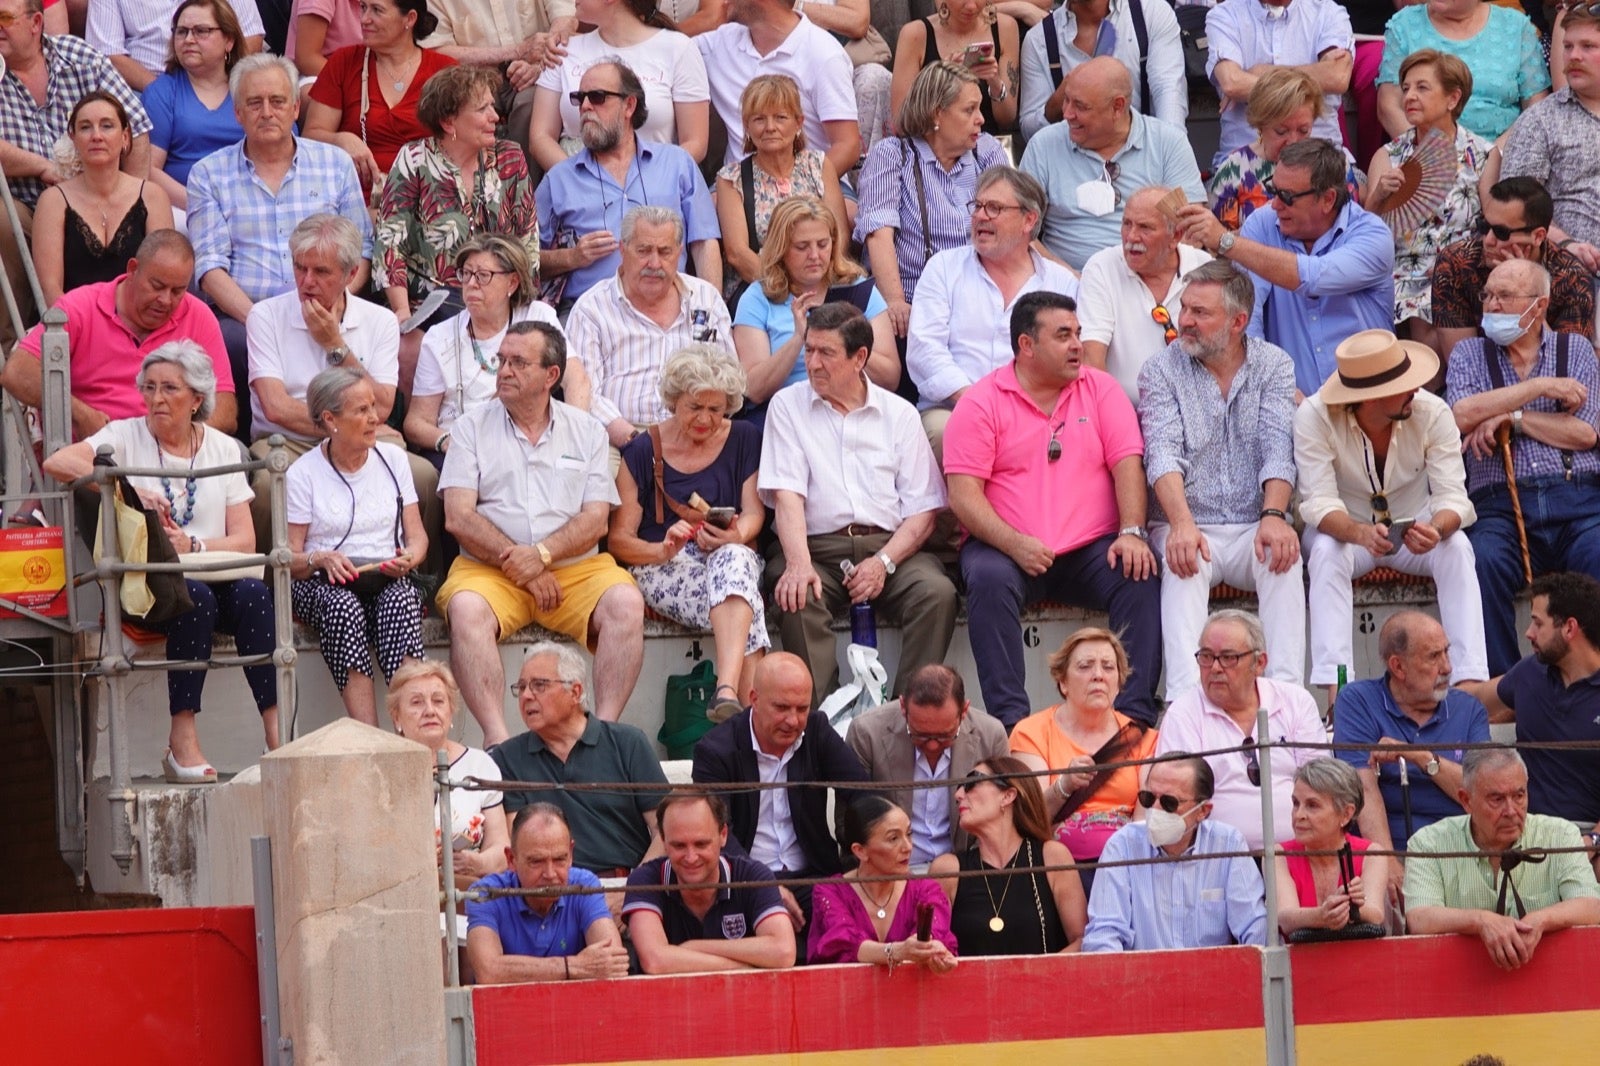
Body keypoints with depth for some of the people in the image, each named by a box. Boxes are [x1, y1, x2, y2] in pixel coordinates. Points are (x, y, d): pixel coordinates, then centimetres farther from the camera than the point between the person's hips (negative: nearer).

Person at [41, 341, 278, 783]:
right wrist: (127, 489, -25)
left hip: (211, 581, 3)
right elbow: (57, 463, -14)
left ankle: (277, 734, -36)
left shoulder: (222, 448, 13)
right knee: (194, 596, -35)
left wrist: (193, 546, -16)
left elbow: (244, 541, 5)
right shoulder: (126, 436, 6)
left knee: (252, 593, -30)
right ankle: (182, 743, -36)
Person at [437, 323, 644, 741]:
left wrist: (541, 555, -16)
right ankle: (496, 738, -40)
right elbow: (459, 517, -2)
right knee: (466, 608, -34)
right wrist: (520, 567, -12)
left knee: (625, 603, -28)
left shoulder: (585, 431, 12)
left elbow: (595, 520, 2)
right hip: (489, 567, -1)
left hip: (574, 566, 1)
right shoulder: (472, 428, 9)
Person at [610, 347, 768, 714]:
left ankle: (727, 692, -57)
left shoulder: (744, 441, 14)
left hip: (732, 556, 2)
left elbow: (754, 513, 7)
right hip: (658, 570, -1)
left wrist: (735, 536, -18)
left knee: (735, 558, -40)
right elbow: (618, 539, 2)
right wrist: (663, 550, -20)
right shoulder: (642, 453, 7)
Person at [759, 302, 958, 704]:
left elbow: (923, 509, 6)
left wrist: (884, 562, -12)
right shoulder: (788, 407, 10)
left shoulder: (899, 414, 12)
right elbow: (786, 494, -3)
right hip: (816, 546, -1)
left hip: (889, 545, 1)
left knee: (938, 593, -27)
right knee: (799, 599, -33)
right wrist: (799, 564, -20)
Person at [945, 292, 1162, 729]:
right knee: (987, 579, -33)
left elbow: (1128, 463, 4)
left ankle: (1134, 716, -27)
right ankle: (1010, 719, -35)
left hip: (1092, 547, 2)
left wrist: (1131, 533, -14)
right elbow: (964, 494, -5)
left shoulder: (1100, 389, 12)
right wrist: (1014, 544, -21)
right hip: (1007, 548, -2)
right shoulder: (981, 403, 3)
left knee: (1140, 578, -26)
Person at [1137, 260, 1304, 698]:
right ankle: (1184, 699, -46)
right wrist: (1182, 524, -30)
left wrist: (1274, 517, -26)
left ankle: (1286, 691, -35)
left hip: (1254, 528, 1)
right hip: (1190, 526, -1)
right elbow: (1163, 453, -11)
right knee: (1183, 564, -33)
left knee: (1283, 556, -31)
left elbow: (1278, 448, -6)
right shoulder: (1161, 371, 4)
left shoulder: (1273, 365, 7)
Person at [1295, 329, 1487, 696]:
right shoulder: (1315, 418, -22)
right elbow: (1320, 503, -27)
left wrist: (1436, 528, -46)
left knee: (1456, 547, -29)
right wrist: (1361, 533, -50)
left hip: (1414, 529, 2)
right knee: (1327, 552, -35)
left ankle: (1471, 680, -35)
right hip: (1344, 529, -1)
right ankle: (1335, 687, -41)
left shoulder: (1432, 412, -17)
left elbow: (1453, 497, -21)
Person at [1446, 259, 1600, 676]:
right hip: (1501, 505, 0)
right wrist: (1542, 387, 0)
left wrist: (1512, 416, 0)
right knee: (1484, 561, -34)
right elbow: (1464, 415, -2)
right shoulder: (1469, 353, 19)